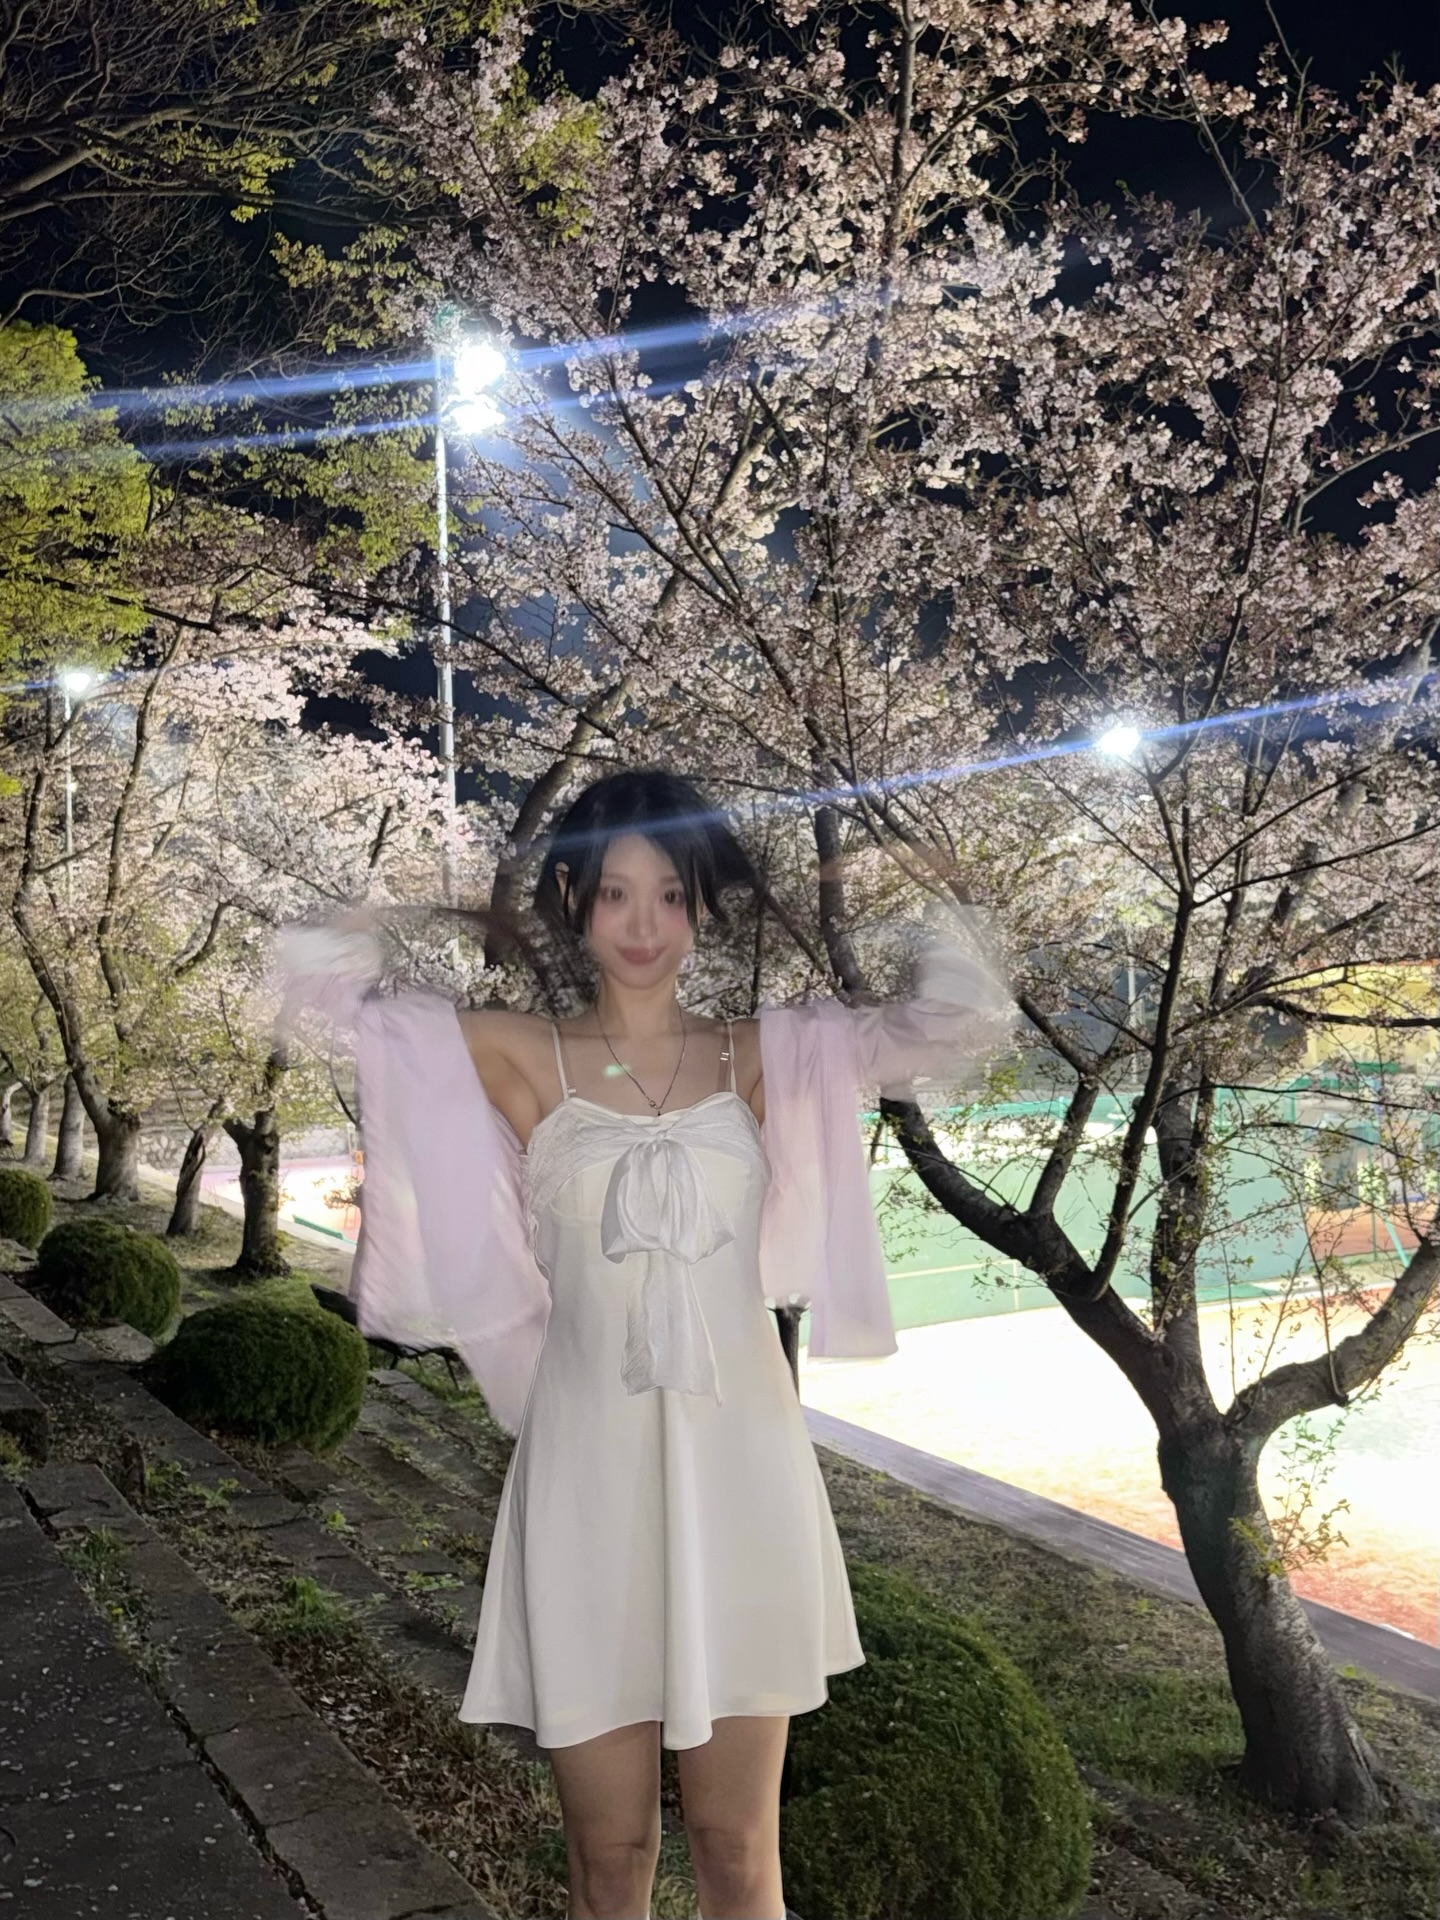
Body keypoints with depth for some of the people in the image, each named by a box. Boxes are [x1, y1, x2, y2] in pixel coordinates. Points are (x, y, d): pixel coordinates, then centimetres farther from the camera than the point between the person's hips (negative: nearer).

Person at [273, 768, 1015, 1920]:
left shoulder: (762, 1056, 4)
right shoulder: (523, 1060, 0)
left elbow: (964, 1026, -4)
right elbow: (320, 988, -3)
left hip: (738, 1459, 1)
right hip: (590, 1465, -1)